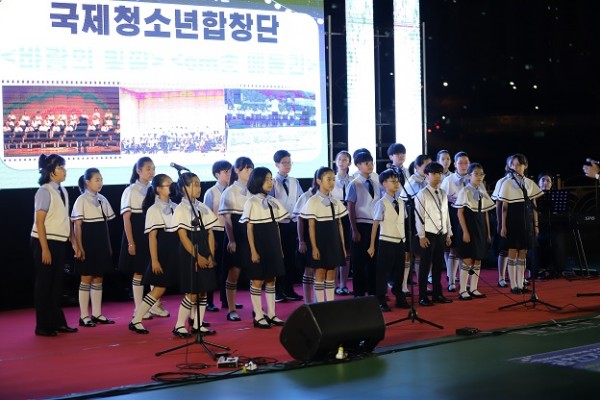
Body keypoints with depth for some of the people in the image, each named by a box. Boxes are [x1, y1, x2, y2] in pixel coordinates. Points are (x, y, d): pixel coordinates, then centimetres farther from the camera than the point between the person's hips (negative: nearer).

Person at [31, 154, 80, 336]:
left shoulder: (62, 191, 8)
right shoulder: (45, 191, -13)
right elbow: (39, 222, -16)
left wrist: (74, 243, 12)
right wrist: (44, 249, -19)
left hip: (59, 243, 7)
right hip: (45, 242, -7)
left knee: (56, 284, 12)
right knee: (44, 284, 1)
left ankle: (58, 322, 21)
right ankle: (43, 326, 9)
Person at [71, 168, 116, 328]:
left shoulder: (102, 200, 10)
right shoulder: (81, 200, -8)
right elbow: (77, 226, -10)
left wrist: (108, 246, 12)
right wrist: (79, 248, -15)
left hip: (101, 245, 6)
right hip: (87, 244, -6)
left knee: (98, 279, 9)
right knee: (86, 279, -1)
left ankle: (97, 314, 16)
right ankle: (84, 316, 5)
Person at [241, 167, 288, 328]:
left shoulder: (273, 202, 10)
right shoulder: (252, 203, -8)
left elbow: (276, 227, 13)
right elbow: (249, 229, -9)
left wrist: (280, 248, 11)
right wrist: (253, 251, -13)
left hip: (273, 246, 6)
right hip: (259, 246, -6)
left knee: (271, 280, 10)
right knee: (257, 281, 0)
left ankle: (271, 314, 16)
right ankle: (258, 316, 6)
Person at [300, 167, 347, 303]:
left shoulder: (336, 202, 8)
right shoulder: (313, 202, -9)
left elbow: (339, 225, 11)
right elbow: (311, 226, -10)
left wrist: (342, 246, 9)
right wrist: (314, 247, -14)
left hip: (334, 242, 5)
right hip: (320, 242, -5)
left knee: (331, 273, 9)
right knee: (320, 273, 0)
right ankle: (320, 305, 6)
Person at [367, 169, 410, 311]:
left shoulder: (400, 202, 8)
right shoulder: (382, 203, -10)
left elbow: (402, 222, 11)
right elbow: (375, 225, -9)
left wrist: (404, 240, 8)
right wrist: (372, 245, -9)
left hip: (400, 242, 6)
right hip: (387, 242, -6)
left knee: (399, 271, 15)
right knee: (383, 272, 1)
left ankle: (399, 298, 28)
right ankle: (381, 301, 11)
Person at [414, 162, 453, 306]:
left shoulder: (443, 194, 12)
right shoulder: (422, 194, -6)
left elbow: (446, 214, 14)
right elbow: (419, 216, -9)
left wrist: (448, 233, 11)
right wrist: (421, 236, -13)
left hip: (441, 234, 6)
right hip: (428, 234, -6)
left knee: (438, 265, 10)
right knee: (425, 265, -2)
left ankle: (437, 294, 19)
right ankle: (422, 297, 4)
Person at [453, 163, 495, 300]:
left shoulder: (482, 192, 10)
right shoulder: (465, 192, -8)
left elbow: (485, 213, 13)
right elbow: (460, 213, -10)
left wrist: (488, 232, 11)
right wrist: (465, 232, -15)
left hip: (480, 228, 6)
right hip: (469, 227, -6)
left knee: (478, 259, 8)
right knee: (467, 259, -5)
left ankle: (473, 288, 16)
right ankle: (463, 290, 1)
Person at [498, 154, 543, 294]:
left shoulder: (530, 183, 9)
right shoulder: (507, 183, -1)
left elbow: (534, 206, 11)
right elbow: (504, 207, -2)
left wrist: (536, 225, 7)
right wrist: (503, 226, -6)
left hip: (527, 221, 4)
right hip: (513, 220, -3)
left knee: (523, 254, 6)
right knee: (513, 253, -1)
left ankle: (520, 285, 11)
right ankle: (513, 286, 4)